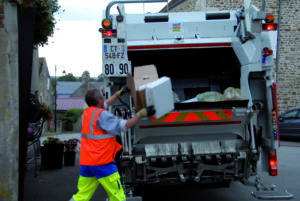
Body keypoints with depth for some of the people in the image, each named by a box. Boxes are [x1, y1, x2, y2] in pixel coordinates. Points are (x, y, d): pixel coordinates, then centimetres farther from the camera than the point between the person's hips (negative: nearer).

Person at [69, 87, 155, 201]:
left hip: (85, 162, 8)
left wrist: (120, 93, 34)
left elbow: (105, 104, 28)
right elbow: (124, 125, -17)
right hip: (102, 162, -8)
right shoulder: (102, 115, -14)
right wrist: (142, 113, -11)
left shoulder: (87, 112, 11)